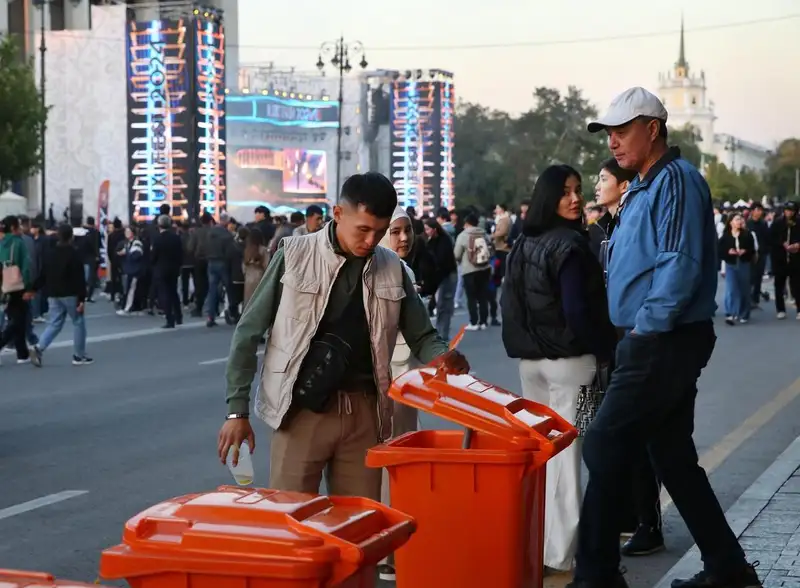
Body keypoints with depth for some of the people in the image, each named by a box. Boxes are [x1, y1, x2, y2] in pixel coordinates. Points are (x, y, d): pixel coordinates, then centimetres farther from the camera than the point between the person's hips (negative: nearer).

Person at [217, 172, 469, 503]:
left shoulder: (393, 270, 5)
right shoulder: (294, 256, -4)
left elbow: (421, 336, 14)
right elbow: (248, 333, 0)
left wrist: (442, 357, -10)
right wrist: (237, 410, -4)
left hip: (364, 412, 3)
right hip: (302, 410, -3)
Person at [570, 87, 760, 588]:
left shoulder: (677, 181, -14)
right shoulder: (645, 188, 17)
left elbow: (681, 266, -23)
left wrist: (647, 326, -18)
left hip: (664, 344, -10)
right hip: (658, 344, 10)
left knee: (603, 452, -7)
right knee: (675, 456, 13)